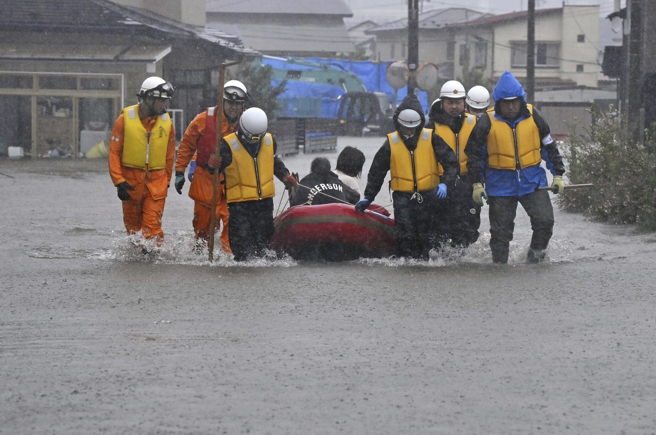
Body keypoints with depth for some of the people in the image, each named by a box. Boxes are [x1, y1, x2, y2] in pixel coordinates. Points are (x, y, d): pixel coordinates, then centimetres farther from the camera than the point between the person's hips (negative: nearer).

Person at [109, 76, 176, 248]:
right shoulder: (125, 119, -6)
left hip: (156, 182, 1)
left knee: (152, 225, -10)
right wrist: (119, 181, -10)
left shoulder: (166, 122, 3)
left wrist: (167, 181, 14)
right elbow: (114, 152, -4)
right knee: (133, 225, 9)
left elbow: (169, 155, 14)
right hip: (131, 180, -1)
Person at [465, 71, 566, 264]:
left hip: (532, 181, 1)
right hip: (500, 184, -1)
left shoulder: (533, 117, 1)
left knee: (545, 221, -11)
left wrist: (558, 175, 11)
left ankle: (535, 256, 9)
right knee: (500, 231, 1)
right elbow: (474, 154, 3)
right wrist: (477, 183, -2)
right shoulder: (487, 123, -5)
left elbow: (549, 147, 12)